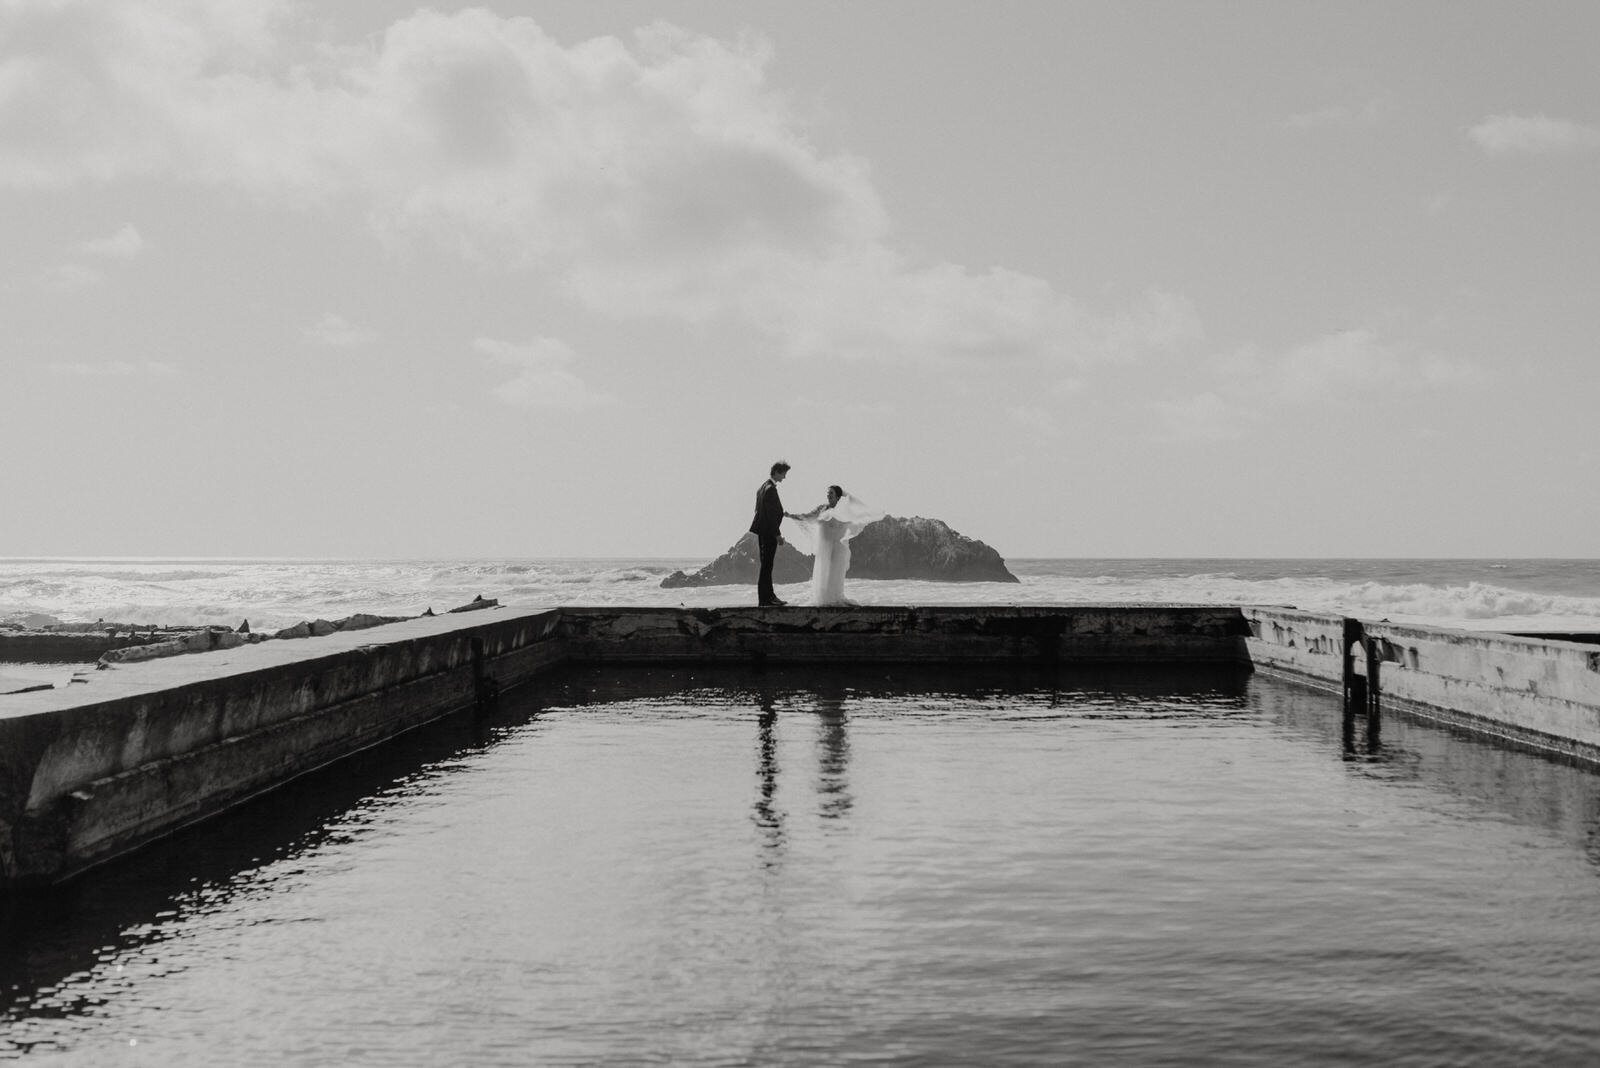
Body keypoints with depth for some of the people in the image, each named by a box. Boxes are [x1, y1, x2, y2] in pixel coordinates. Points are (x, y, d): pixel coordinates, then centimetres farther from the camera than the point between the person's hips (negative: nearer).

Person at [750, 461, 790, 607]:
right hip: (768, 533, -10)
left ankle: (769, 596, 22)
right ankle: (764, 599, -4)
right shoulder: (771, 489, -17)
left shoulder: (763, 486, 14)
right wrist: (777, 535, -18)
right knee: (766, 566, -7)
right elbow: (771, 514, -20)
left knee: (766, 565, 15)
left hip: (762, 532, 10)